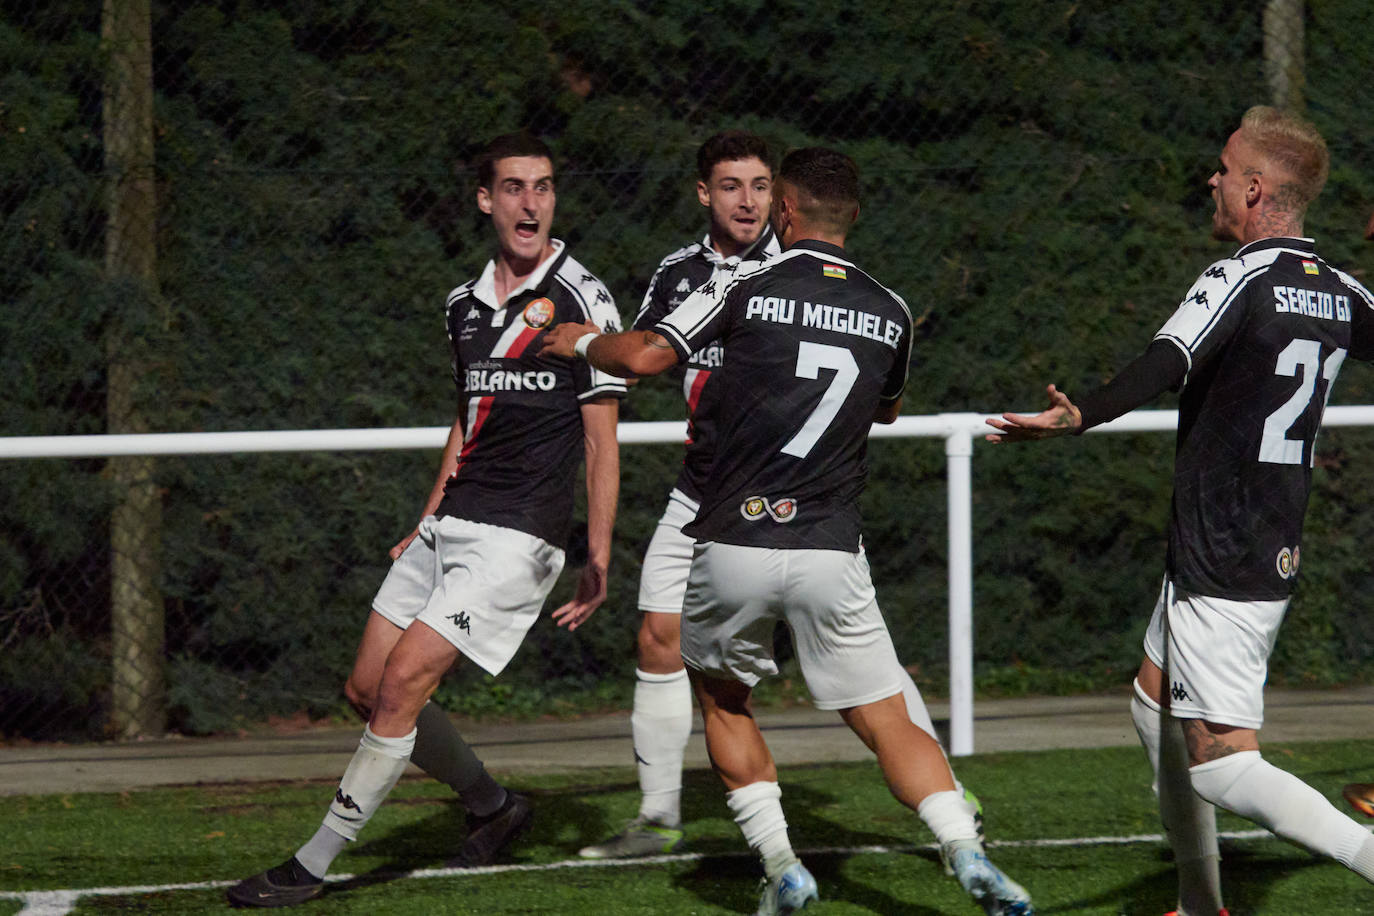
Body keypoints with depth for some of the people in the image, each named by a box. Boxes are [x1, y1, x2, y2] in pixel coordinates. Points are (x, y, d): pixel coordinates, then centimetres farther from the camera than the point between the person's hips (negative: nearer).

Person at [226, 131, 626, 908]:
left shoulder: (582, 301, -9)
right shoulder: (466, 303, 12)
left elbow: (602, 443, -7)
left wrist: (599, 565, -11)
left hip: (519, 536, -8)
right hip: (450, 523, 8)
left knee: (403, 682, -14)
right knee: (368, 689, 7)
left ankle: (313, 866, -8)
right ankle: (492, 808, 28)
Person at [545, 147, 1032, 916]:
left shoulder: (748, 289, -3)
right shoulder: (892, 313, 8)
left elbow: (642, 357, -7)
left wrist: (583, 341, 15)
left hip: (733, 545, -2)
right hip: (830, 553, 2)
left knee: (724, 701, 21)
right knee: (888, 723, 5)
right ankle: (966, 852, -16)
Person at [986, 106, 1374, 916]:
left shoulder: (1242, 279, -16)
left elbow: (1167, 365, -33)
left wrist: (1078, 419, -46)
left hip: (1221, 565, -9)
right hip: (1279, 550, 9)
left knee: (1220, 764, -10)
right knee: (1157, 705, 24)